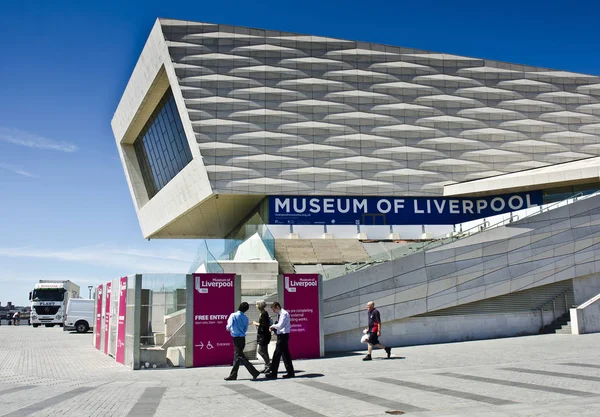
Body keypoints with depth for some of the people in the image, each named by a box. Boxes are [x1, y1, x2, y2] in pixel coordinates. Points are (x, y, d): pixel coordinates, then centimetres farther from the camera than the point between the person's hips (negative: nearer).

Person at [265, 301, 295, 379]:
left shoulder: (284, 313, -14)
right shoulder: (282, 314, 16)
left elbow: (280, 325, -22)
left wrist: (273, 326, -6)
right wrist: (274, 328, 5)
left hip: (283, 336, -10)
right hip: (282, 336, 10)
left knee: (276, 354, -6)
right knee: (285, 354, 11)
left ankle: (273, 373, -2)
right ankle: (290, 372, 13)